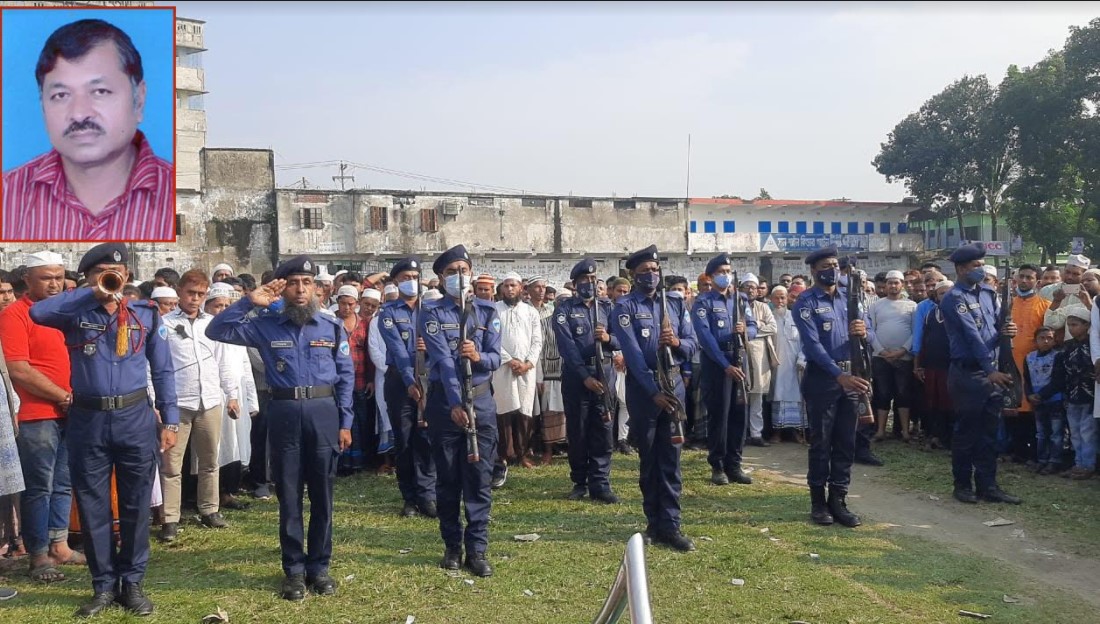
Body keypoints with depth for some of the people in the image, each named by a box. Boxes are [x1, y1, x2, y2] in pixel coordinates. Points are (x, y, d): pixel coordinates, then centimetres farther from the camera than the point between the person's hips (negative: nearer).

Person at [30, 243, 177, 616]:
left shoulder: (146, 314, 4)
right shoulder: (76, 313, 3)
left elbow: (162, 370, 5)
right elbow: (38, 313, -20)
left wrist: (170, 420, 1)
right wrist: (93, 293, -16)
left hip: (135, 418, 0)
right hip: (88, 420, 1)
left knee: (135, 505, 6)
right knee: (92, 506, 8)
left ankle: (132, 582, 20)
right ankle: (104, 585, 22)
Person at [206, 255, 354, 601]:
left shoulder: (332, 326, 4)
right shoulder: (266, 325, 3)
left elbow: (346, 375, 5)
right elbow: (217, 330, -3)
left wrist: (345, 422, 1)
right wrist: (249, 302, -12)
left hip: (323, 412, 0)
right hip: (284, 414, 0)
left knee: (321, 494, 7)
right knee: (288, 495, 8)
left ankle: (319, 566, 20)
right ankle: (294, 569, 20)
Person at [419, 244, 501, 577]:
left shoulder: (488, 312, 6)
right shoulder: (433, 315, -2)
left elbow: (496, 359, 0)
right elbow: (442, 361, -15)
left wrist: (478, 356, -24)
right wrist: (455, 403, -26)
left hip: (481, 399, 2)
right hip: (444, 400, -1)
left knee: (479, 477, 2)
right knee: (447, 478, 8)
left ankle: (477, 549, 9)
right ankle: (452, 546, 20)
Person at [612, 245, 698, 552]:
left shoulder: (676, 304, 10)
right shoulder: (625, 306, -5)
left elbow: (693, 345, 6)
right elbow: (632, 353, -15)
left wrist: (677, 342, -18)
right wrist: (654, 390, -22)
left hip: (674, 383, 3)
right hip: (642, 388, -3)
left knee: (671, 457, 4)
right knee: (648, 457, 8)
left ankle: (669, 524, 8)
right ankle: (654, 522, 19)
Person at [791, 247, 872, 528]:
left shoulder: (849, 297, 9)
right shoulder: (806, 303, -8)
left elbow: (871, 334, 8)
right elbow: (813, 345, -19)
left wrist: (863, 332, -18)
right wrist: (839, 375, -29)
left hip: (850, 376, 5)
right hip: (821, 379, -5)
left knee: (846, 442, 8)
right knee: (821, 443, 3)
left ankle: (838, 500, 17)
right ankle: (818, 502, 13)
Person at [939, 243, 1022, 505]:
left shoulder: (988, 293, 10)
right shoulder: (954, 298, -12)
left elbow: (994, 326, 17)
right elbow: (972, 335, -19)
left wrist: (1004, 330, -8)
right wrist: (990, 371, -23)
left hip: (992, 371, 7)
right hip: (968, 374, -6)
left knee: (989, 433, 10)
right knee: (967, 432, 3)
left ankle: (987, 485, 17)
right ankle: (962, 484, 15)